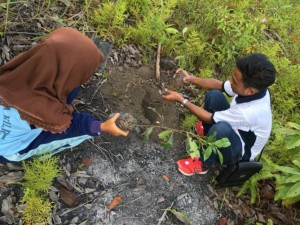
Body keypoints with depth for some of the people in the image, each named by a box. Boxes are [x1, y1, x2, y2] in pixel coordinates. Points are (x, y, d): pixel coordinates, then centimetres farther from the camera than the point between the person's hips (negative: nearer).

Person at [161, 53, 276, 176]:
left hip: (242, 152, -7)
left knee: (220, 127, -42)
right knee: (214, 95, -11)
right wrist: (191, 79, -18)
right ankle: (208, 131, 16)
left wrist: (181, 100, -22)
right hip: (236, 129, 7)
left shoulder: (249, 112, -41)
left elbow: (210, 118, -27)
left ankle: (203, 164, -12)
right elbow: (218, 85, -6)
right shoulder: (254, 88, -21)